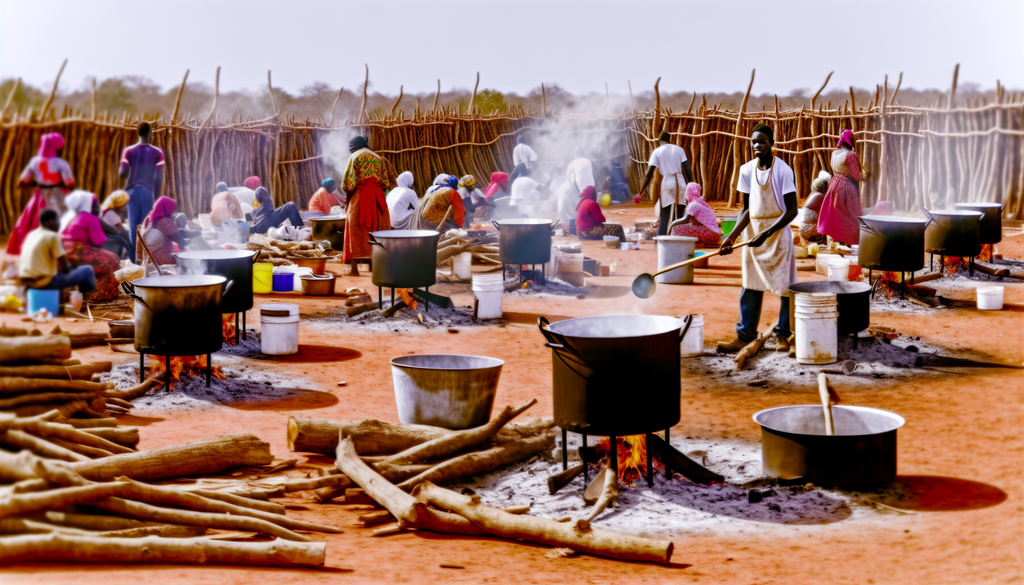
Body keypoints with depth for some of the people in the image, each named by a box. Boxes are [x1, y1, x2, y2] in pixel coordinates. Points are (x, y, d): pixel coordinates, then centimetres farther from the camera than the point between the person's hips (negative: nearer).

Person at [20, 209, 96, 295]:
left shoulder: (31, 235, 12)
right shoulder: (53, 236, -11)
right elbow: (65, 266, -10)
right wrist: (68, 266, 11)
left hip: (28, 280, 9)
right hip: (45, 281, -9)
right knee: (87, 271, 3)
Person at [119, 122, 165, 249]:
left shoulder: (128, 151, 3)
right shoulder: (157, 152, 0)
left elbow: (123, 174, -4)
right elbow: (159, 178, -2)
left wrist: (120, 169, 20)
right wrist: (157, 197, 6)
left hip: (132, 190, 1)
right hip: (149, 191, -1)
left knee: (133, 226, 4)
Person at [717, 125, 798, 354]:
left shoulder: (782, 170, -14)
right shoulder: (746, 170, 1)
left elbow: (792, 210, -15)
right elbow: (747, 209, 5)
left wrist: (766, 233, -23)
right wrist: (733, 236, -8)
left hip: (778, 232, -5)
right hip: (752, 232, 5)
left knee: (784, 285, 2)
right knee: (750, 286, 7)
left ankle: (782, 334, 12)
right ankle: (745, 335, 10)